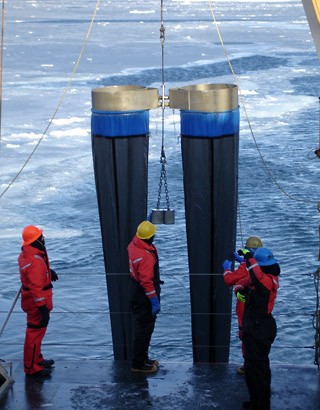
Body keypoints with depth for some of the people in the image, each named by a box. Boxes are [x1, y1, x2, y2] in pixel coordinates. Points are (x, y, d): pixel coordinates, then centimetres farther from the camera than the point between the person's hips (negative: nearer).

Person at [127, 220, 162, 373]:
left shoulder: (134, 244, -2)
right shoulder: (146, 256, -30)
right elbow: (147, 281, -29)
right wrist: (155, 301, -23)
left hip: (135, 293, 10)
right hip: (144, 298, -10)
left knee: (141, 327, 21)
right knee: (144, 328, 2)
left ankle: (142, 358, 35)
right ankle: (138, 364, 12)